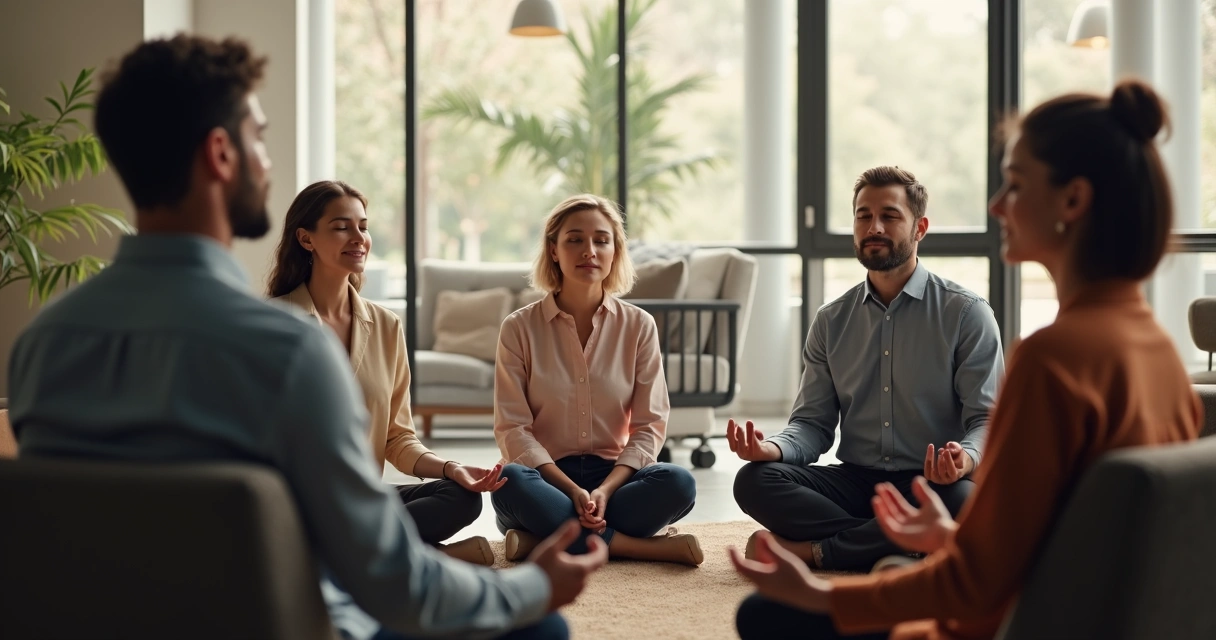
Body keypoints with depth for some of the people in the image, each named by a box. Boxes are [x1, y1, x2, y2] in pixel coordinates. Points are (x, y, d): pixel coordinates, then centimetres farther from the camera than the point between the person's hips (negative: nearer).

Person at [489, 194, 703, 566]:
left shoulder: (639, 326, 4)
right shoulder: (519, 328, -1)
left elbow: (649, 427, 0)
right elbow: (513, 430, -7)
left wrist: (605, 490, -18)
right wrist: (573, 491, -21)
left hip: (613, 476, 2)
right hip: (549, 479, -1)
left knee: (677, 483, -28)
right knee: (510, 482, -35)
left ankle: (542, 540, -26)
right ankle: (637, 545, -27)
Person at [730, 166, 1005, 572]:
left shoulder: (966, 314, 0)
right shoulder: (831, 322, 12)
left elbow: (987, 417, -5)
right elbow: (814, 422, 10)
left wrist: (967, 458, -29)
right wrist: (774, 448, -14)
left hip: (932, 485, -3)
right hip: (855, 482, 3)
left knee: (966, 502, -38)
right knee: (754, 481, -22)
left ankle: (811, 549, -22)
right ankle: (897, 550, -22)